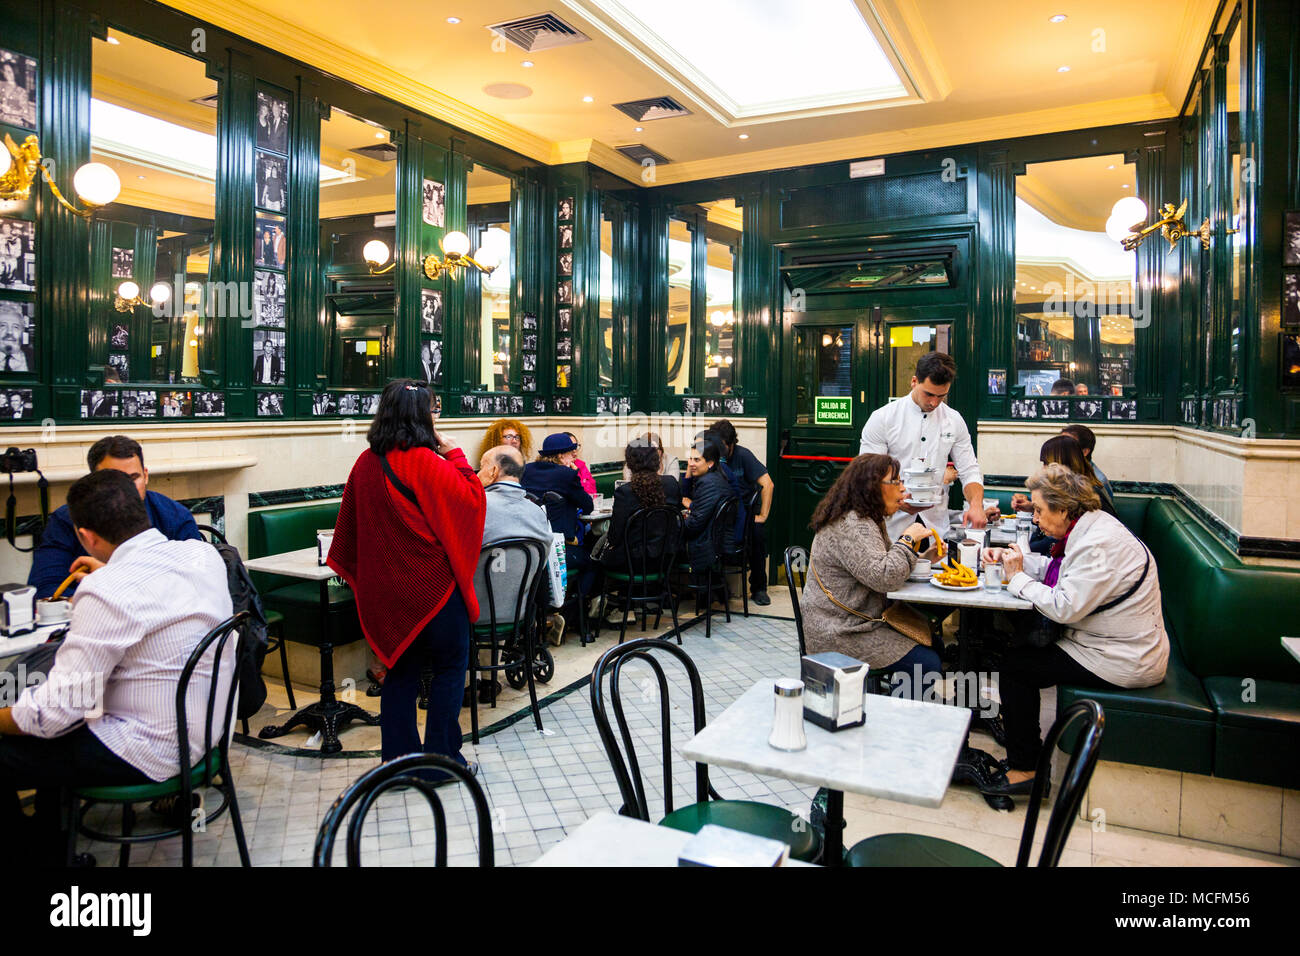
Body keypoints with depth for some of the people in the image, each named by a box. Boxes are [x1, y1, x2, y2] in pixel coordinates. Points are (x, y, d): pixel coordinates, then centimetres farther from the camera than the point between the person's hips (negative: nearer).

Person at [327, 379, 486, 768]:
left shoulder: (366, 463, 4)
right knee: (450, 666, 9)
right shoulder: (426, 463, -18)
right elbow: (471, 498, -15)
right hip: (431, 583, -6)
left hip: (384, 587, 7)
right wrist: (455, 455, -4)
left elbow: (350, 527, 12)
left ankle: (398, 758, 22)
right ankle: (441, 757, 13)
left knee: (401, 667, 16)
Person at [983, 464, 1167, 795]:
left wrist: (1018, 578, -16)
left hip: (1122, 663, -10)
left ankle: (1023, 768, 2)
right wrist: (1009, 557, 3)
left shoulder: (1099, 544, -25)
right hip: (1123, 647, 10)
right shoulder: (1091, 527, 6)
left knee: (1014, 665, -7)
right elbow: (1055, 569, 15)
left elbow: (1065, 607, -28)